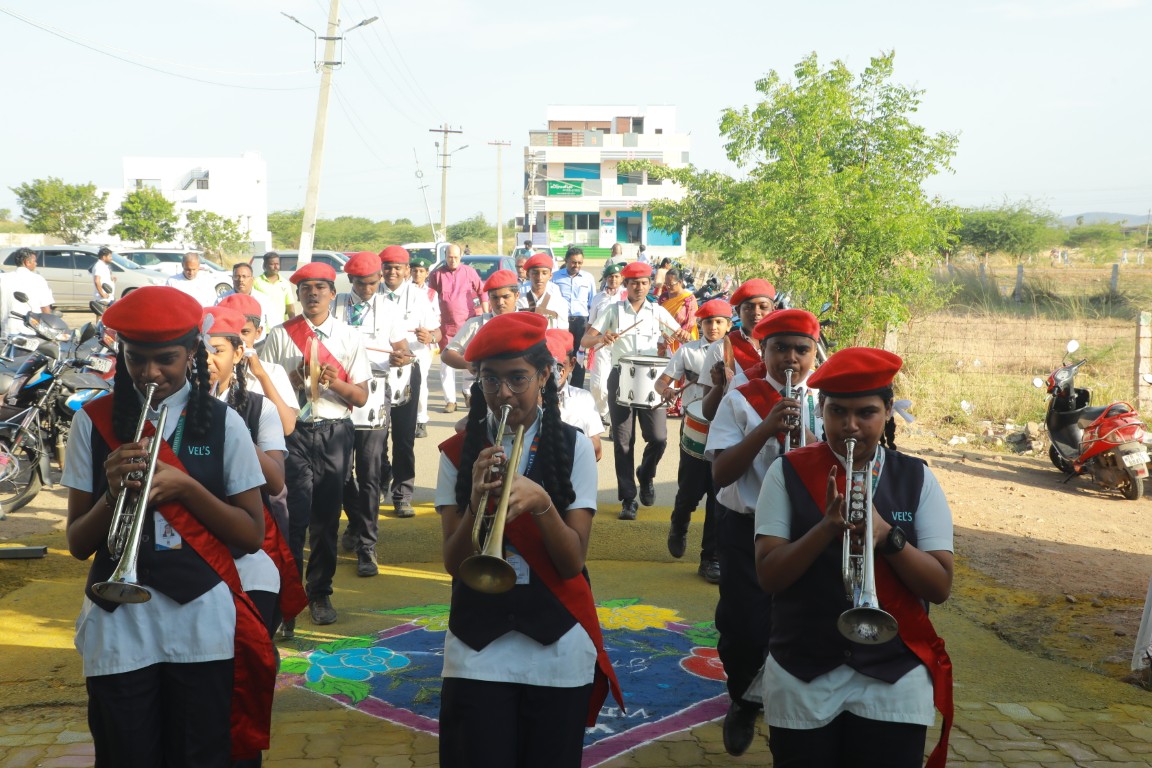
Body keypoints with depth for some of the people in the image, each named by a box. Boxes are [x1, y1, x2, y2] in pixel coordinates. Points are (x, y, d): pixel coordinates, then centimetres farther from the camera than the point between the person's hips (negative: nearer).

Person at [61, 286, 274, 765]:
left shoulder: (221, 422, 0)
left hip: (202, 625, 0)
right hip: (117, 624, 1)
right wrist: (113, 492, -16)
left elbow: (251, 536, 0)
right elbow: (78, 544, 3)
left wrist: (184, 486, -13)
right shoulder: (95, 422, 2)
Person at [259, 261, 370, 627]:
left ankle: (319, 593, 22)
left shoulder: (349, 337, 7)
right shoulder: (280, 335, 4)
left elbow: (361, 396, 3)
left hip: (334, 432, 1)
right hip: (293, 431, -1)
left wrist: (336, 383, -16)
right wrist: (292, 381, -15)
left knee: (327, 516, 8)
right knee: (294, 515, -8)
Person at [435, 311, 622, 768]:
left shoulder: (573, 447, -3)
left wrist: (541, 502, -26)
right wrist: (477, 503, -23)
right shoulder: (458, 452, 0)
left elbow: (573, 563, -9)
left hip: (558, 648, 0)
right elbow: (453, 564, -6)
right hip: (477, 648, 0)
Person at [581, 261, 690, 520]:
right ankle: (628, 499, 10)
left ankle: (646, 474, 22)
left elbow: (680, 336, 11)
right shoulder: (614, 311, 7)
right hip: (622, 379, -1)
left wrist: (683, 336, -13)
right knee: (623, 441, 0)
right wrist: (601, 338, -22)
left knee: (658, 438, -9)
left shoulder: (658, 312, 10)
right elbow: (585, 341, 1)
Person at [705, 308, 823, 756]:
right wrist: (767, 427, -23)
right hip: (746, 529, -1)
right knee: (745, 626, -2)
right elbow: (721, 473, -13)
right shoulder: (741, 401, -4)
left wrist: (804, 437, -22)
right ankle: (743, 705, 26)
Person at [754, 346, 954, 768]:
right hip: (803, 679, 0)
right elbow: (769, 575, -10)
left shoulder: (916, 479, 1)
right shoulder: (789, 473, -3)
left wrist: (887, 536, -21)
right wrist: (827, 527, -25)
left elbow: (940, 586, -4)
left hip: (895, 679, 1)